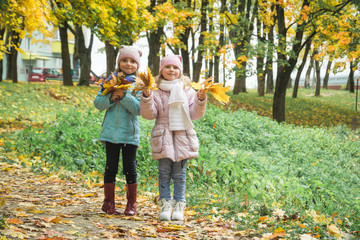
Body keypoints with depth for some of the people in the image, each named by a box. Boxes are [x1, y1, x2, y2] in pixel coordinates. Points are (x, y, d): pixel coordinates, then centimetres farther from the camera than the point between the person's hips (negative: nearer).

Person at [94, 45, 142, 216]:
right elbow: (98, 103, 2)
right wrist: (111, 97, -16)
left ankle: (131, 204, 14)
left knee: (129, 168, 3)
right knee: (111, 167, 7)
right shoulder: (111, 81, 7)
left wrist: (124, 96, -20)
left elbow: (138, 109, -10)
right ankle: (109, 203, 17)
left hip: (130, 134, -2)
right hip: (111, 132, 2)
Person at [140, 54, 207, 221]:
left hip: (183, 137, 1)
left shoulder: (187, 91, 8)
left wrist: (201, 100, -9)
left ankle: (179, 205, 10)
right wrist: (146, 97, -15)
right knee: (164, 172, 0)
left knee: (179, 173, 4)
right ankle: (165, 204, 8)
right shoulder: (156, 91, 4)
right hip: (163, 137, -1)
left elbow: (195, 114, 6)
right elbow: (149, 114, -1)